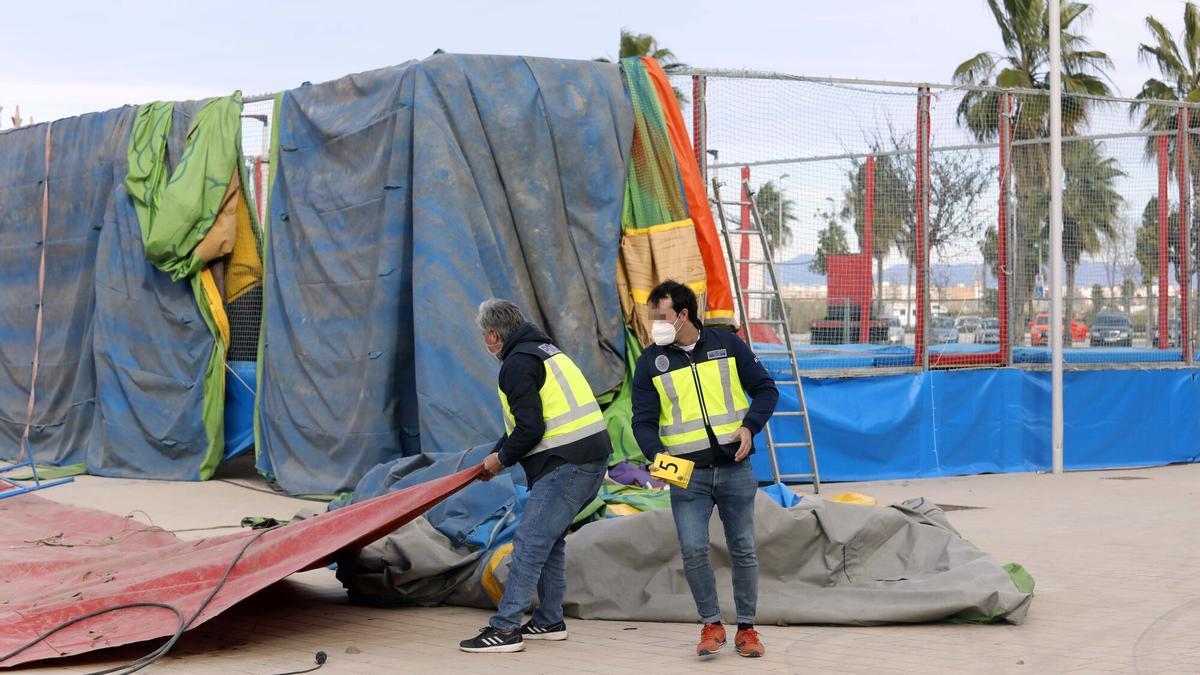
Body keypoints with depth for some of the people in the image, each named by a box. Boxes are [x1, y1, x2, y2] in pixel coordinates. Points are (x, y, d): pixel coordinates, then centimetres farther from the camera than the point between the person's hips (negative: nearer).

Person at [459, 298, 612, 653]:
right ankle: (549, 621, 27)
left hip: (565, 466, -10)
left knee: (529, 543, -9)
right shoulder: (543, 351, 21)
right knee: (550, 540, 20)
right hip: (592, 459, 10)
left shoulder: (518, 364, -10)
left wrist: (501, 459, -1)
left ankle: (506, 628, -9)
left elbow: (530, 429, -17)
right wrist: (499, 453, 23)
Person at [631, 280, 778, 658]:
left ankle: (746, 628, 18)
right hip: (687, 474, 0)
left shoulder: (727, 344, 0)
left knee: (743, 550, 5)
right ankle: (711, 625, 7)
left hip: (735, 469, 0)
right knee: (692, 549, -11)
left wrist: (750, 426, -11)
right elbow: (643, 421, 0)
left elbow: (765, 389, 7)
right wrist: (656, 454, -19)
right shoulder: (650, 361, 1)